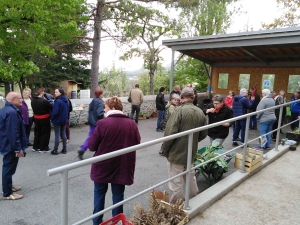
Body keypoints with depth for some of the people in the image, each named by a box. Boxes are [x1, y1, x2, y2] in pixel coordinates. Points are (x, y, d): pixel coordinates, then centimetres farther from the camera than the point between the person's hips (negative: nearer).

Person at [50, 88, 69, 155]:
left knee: (57, 135, 0)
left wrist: (52, 117, -7)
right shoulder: (66, 100, 5)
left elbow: (55, 112, -23)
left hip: (57, 120, -7)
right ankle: (64, 149, 18)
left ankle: (55, 150, 9)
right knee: (63, 134, 13)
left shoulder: (58, 101, -21)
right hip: (64, 120, 7)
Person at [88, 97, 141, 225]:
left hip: (103, 166, -2)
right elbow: (137, 143, 7)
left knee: (99, 193, 18)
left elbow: (92, 146, -12)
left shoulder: (102, 123, -16)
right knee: (118, 194, 16)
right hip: (122, 166, 3)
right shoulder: (131, 124, -4)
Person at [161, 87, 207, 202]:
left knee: (177, 182, 5)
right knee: (190, 176, 26)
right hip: (191, 153, 7)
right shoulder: (200, 112, 1)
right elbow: (203, 135, 9)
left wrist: (165, 149, -9)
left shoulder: (180, 110, -18)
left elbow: (170, 132, -23)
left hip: (177, 153, -7)